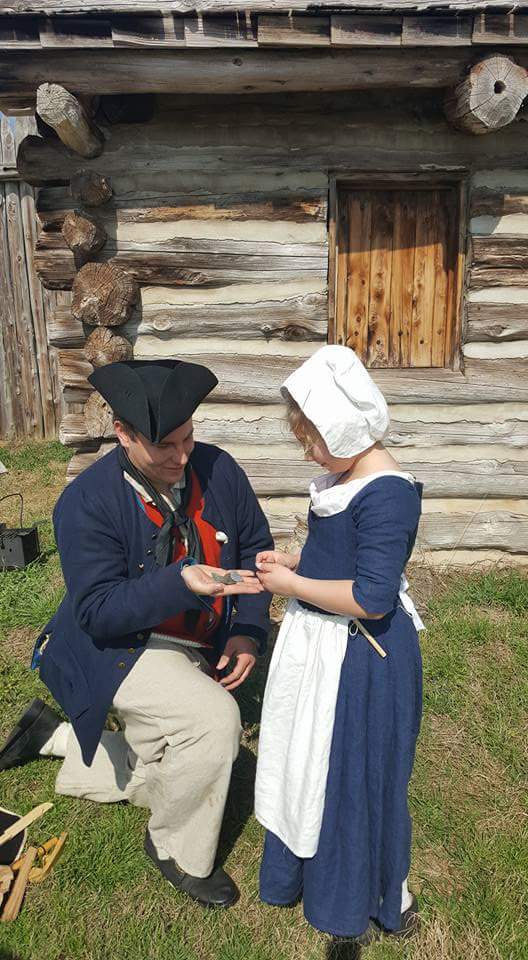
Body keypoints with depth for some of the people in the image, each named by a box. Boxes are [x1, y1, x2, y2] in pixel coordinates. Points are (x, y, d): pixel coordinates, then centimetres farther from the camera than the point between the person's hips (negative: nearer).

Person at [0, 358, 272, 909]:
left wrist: (248, 630, -13)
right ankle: (179, 851, 1)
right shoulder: (86, 503, -24)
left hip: (195, 649, 6)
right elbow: (99, 611, -25)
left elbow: (255, 545, -1)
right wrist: (181, 582, -41)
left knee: (164, 785, 18)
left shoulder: (217, 469, -13)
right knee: (215, 718, -30)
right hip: (117, 649, -6)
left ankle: (53, 735, 37)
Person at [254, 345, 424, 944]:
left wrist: (292, 585, -20)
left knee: (353, 775, 11)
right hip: (317, 645, 9)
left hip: (361, 660, -9)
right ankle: (308, 869, 51)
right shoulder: (341, 476, 2)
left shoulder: (387, 492, -27)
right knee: (309, 760, 25)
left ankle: (373, 905, 39)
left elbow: (371, 598, -29)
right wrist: (292, 563, 0)